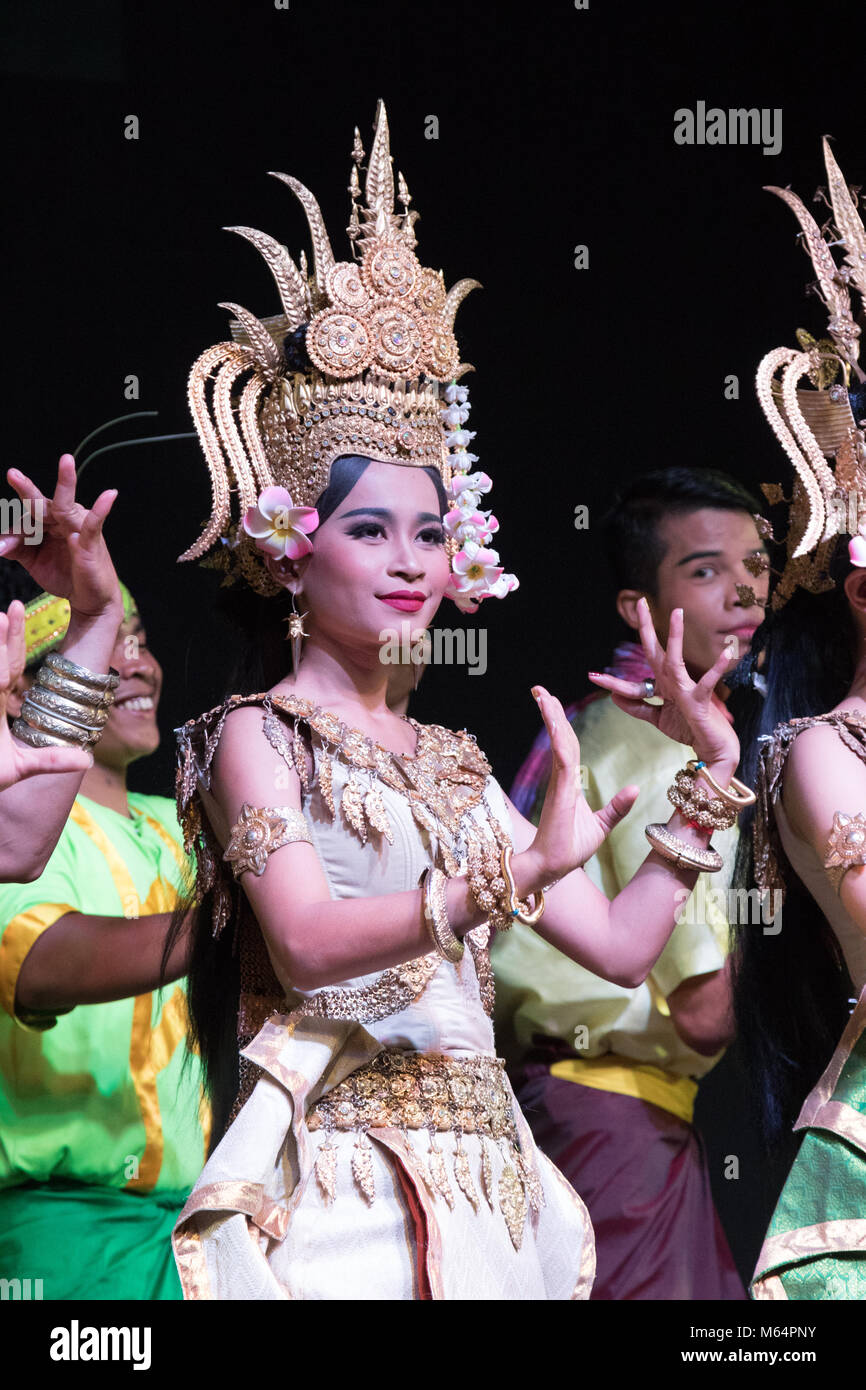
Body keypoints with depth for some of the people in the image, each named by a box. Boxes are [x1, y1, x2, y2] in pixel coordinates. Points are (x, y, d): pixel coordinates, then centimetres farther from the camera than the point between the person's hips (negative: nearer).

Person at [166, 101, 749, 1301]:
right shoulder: (255, 734, -1)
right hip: (336, 1189, -6)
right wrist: (501, 886, -29)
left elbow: (619, 946, 13)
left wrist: (712, 775, 9)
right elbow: (307, 942, -17)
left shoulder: (453, 761, 17)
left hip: (483, 1193, 6)